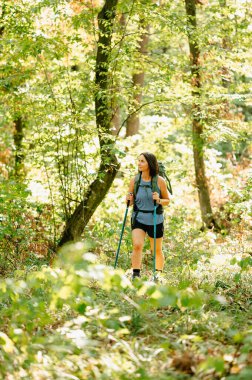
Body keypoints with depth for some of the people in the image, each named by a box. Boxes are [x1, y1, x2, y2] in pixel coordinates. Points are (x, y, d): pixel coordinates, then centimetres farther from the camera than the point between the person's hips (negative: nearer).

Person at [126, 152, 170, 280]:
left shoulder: (159, 181, -7)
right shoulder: (134, 181, -2)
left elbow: (167, 201, 2)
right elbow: (130, 202, 8)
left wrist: (159, 200, -19)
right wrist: (128, 200, -15)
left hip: (155, 220, 0)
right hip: (138, 218, 0)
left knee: (157, 251, 12)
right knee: (137, 245, -21)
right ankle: (135, 275, -17)